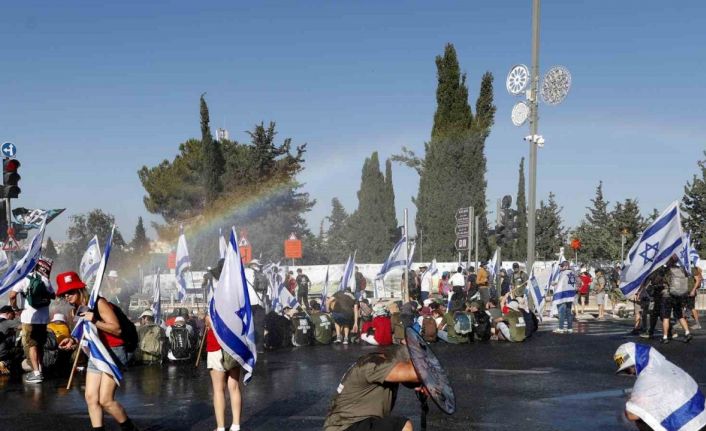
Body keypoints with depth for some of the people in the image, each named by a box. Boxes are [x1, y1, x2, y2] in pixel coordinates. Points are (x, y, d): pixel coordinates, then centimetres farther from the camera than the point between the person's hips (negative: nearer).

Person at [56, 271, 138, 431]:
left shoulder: (98, 303, -15)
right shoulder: (77, 310, 8)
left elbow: (117, 329, -19)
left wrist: (95, 321, -31)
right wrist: (74, 341, -2)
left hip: (113, 353, -8)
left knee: (105, 400, -11)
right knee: (91, 398, 1)